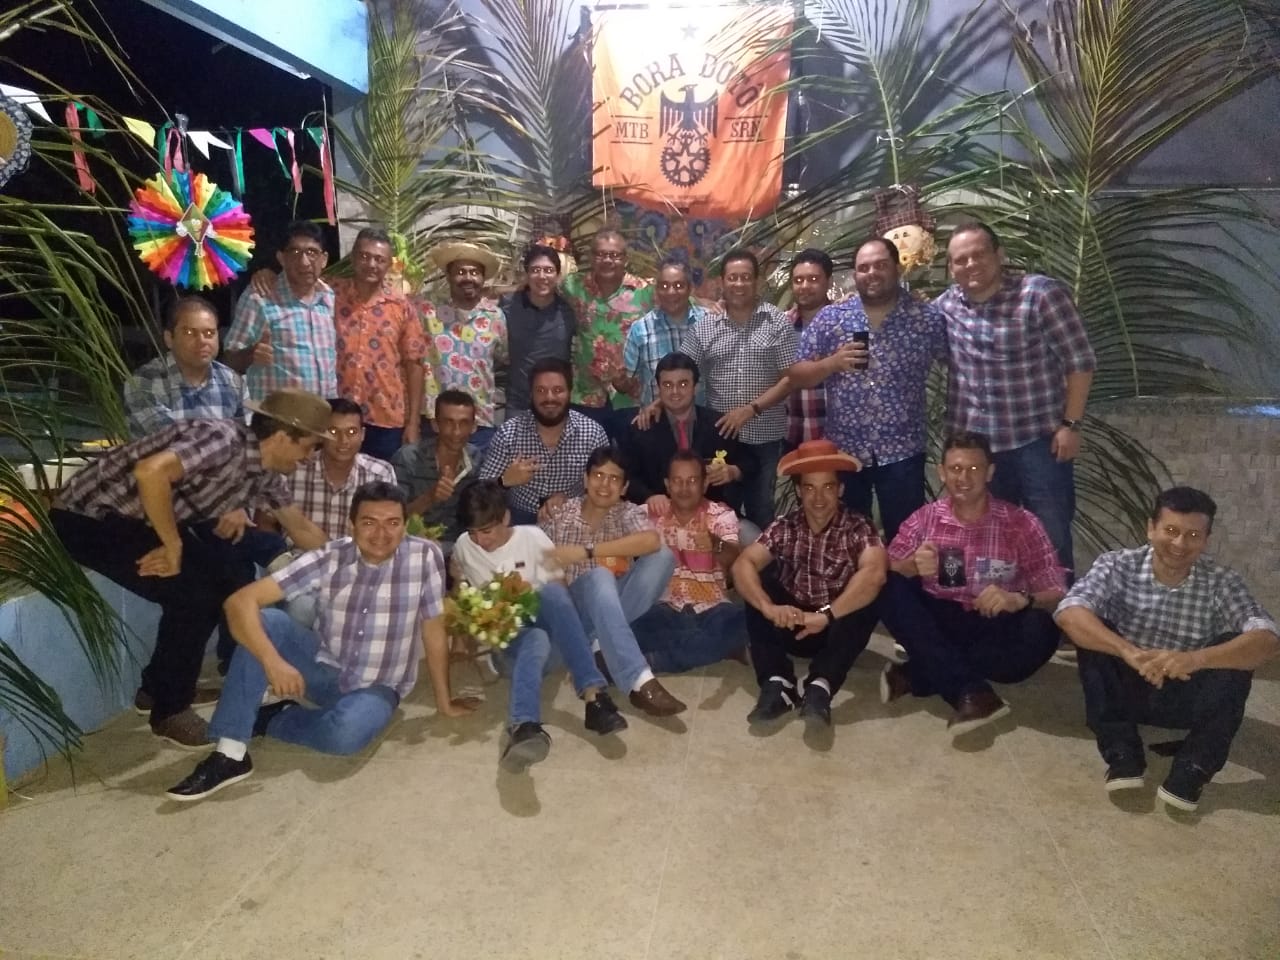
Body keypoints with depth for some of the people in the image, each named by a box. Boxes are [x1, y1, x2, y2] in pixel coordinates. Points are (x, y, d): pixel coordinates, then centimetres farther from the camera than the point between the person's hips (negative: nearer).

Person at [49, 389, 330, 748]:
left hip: (138, 520, 9)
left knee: (224, 574, 7)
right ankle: (170, 709, 3)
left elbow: (301, 528, 14)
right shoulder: (224, 439, -27)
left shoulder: (265, 472, 1)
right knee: (191, 593, -17)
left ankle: (160, 683, 21)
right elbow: (150, 471, -43)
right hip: (88, 517, -9)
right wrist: (174, 548, -30)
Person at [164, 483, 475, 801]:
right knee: (265, 621, -23)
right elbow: (241, 601, -20)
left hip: (376, 687, -2)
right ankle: (228, 753, -20)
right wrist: (272, 661, -35)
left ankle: (270, 719, -5)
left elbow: (434, 632, -8)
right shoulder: (328, 559, -15)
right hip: (322, 666, 2)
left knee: (346, 732, -35)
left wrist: (444, 701, -3)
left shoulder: (425, 556, -17)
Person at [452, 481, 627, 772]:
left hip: (537, 621, 0)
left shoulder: (533, 538, -3)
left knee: (553, 593, -37)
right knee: (535, 641, -40)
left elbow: (558, 590, 0)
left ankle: (593, 694, -46)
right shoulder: (464, 546, 3)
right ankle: (524, 726, -71)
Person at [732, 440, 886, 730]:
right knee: (757, 589, -20)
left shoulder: (857, 528, -13)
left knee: (868, 598, -28)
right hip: (792, 627, 2)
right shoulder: (785, 527, -6)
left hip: (839, 630, -2)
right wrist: (769, 608, -37)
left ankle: (819, 686, -35)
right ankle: (777, 683, -29)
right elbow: (742, 565, -19)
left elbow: (874, 574, -33)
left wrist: (825, 615, -41)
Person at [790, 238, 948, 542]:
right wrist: (833, 362, -16)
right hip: (843, 450, 1)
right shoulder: (829, 318, 1)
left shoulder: (928, 318, -1)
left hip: (902, 451, -1)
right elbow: (797, 375, 1)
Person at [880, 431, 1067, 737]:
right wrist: (912, 566, -27)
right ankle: (970, 690, -29)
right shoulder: (924, 518, 1)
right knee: (892, 590, -23)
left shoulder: (1021, 523, -4)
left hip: (994, 630, -1)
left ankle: (915, 674, -24)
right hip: (937, 624, 1)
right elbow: (886, 573, -4)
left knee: (1041, 631, -31)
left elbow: (1057, 592, -8)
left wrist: (1019, 599, -30)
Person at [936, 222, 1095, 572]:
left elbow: (1079, 360, -10)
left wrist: (1070, 424, -12)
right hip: (974, 444, 4)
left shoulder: (1040, 294, -12)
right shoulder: (946, 305, 2)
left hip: (1037, 440, -4)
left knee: (1052, 539, 7)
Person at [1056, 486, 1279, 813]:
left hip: (1186, 698, 1)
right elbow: (1069, 613, -30)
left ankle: (1193, 769, -20)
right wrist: (1129, 652, -46)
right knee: (1092, 632, -26)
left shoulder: (1221, 582, -10)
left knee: (1236, 647, -25)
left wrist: (1195, 659, -44)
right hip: (1124, 689, 0)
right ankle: (1122, 755, -21)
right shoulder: (1117, 566, -14)